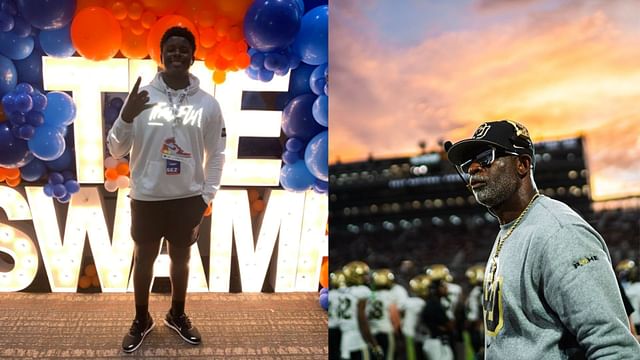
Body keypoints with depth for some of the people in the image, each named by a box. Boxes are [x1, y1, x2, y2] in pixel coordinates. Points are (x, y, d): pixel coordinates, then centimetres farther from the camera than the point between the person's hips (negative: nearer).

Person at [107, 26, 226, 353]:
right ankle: (141, 320, 35)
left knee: (181, 258, 18)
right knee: (144, 259, 15)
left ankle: (177, 315, 40)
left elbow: (216, 154, 2)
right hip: (147, 198, -1)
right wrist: (126, 117, -25)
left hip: (188, 198, 1)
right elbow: (116, 151, -8)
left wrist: (207, 196, -2)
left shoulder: (208, 104, -6)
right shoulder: (141, 97, -10)